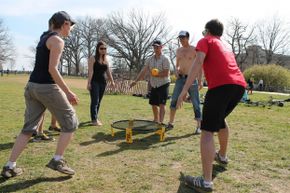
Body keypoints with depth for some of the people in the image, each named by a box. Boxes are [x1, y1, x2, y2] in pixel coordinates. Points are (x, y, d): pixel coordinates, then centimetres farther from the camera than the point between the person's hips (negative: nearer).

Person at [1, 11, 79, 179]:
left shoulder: (44, 39, 20)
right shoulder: (57, 40, -9)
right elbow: (52, 69, -19)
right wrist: (68, 92, -17)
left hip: (32, 86, 9)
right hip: (47, 87, -9)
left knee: (28, 128, 14)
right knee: (70, 123, 4)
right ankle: (57, 161, 6)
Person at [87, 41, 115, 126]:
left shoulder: (106, 60, 13)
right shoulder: (93, 58, -4)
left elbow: (108, 71, 16)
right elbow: (90, 71, -11)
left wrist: (112, 81, 9)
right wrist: (89, 83, -17)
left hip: (103, 82, 6)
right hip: (94, 82, -6)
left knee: (99, 101, 10)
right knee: (95, 101, -9)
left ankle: (96, 118, 20)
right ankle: (94, 120, -6)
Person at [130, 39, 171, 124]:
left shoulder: (165, 59, -9)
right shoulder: (150, 59, 8)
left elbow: (166, 73, -17)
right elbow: (143, 71, 1)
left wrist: (155, 75, -18)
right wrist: (136, 80, -10)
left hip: (163, 85, -6)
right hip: (153, 85, 6)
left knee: (161, 104, -12)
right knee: (153, 104, 13)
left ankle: (161, 122, -13)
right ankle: (156, 120, 32)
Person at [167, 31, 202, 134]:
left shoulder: (194, 50, -2)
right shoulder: (178, 50, 13)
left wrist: (200, 80, -13)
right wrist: (176, 70, 0)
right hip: (180, 78, 5)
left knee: (196, 103, -1)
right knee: (174, 100, 0)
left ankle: (199, 126, 7)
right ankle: (170, 123, 10)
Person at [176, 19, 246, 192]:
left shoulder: (205, 41, 13)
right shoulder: (226, 46, 33)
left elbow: (198, 62, -7)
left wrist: (184, 90, -14)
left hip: (221, 85, -8)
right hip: (239, 85, 8)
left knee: (207, 130, -8)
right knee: (220, 118, 30)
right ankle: (222, 156, 44)